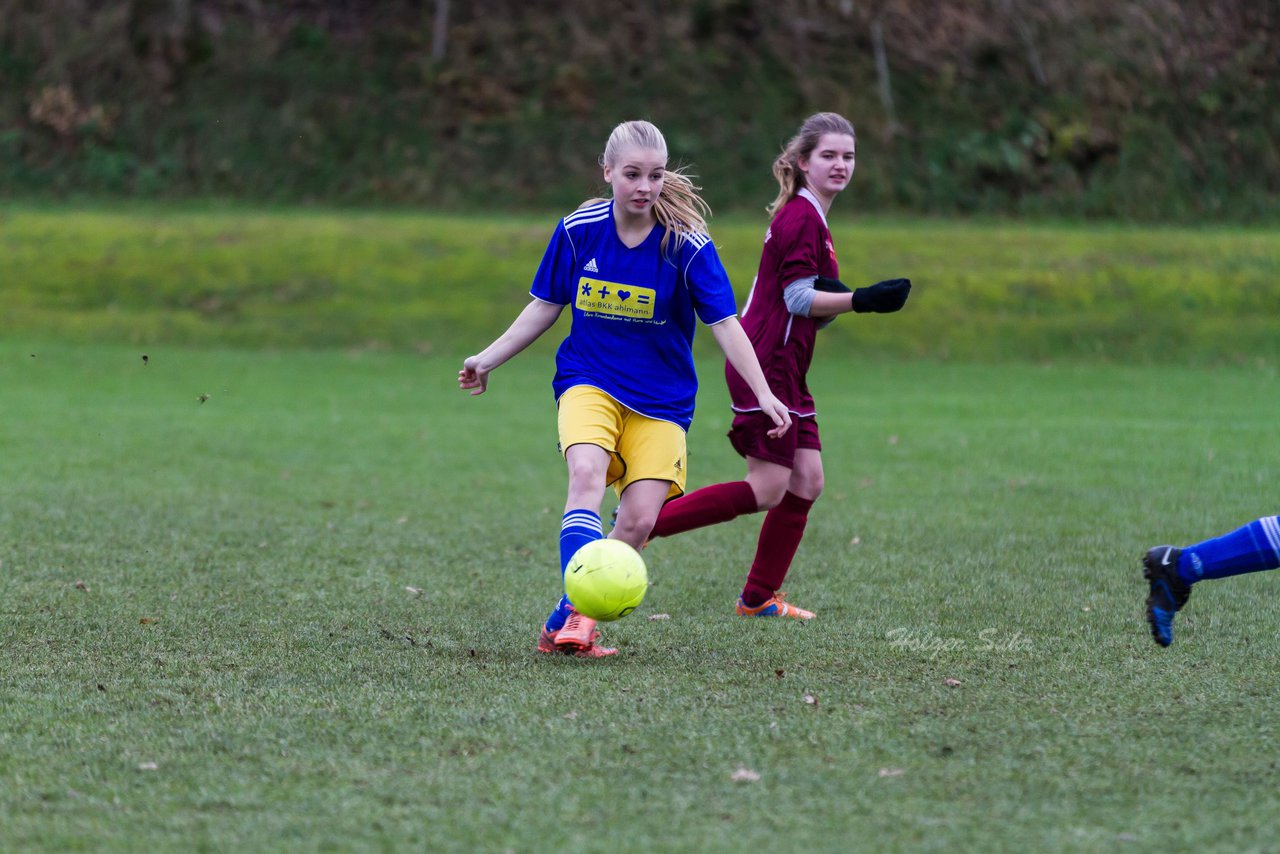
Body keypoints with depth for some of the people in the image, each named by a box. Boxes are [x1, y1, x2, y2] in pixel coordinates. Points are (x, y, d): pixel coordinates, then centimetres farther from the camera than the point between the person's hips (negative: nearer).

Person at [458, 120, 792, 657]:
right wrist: (488, 360, 9)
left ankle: (563, 626, 3)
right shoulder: (578, 230, -6)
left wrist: (764, 393, -22)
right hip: (588, 382, 0)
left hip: (661, 399, 0)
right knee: (587, 475, -29)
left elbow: (725, 325, -12)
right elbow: (545, 306, 8)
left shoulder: (687, 244, -12)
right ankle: (579, 609, -37)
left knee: (639, 520, -11)